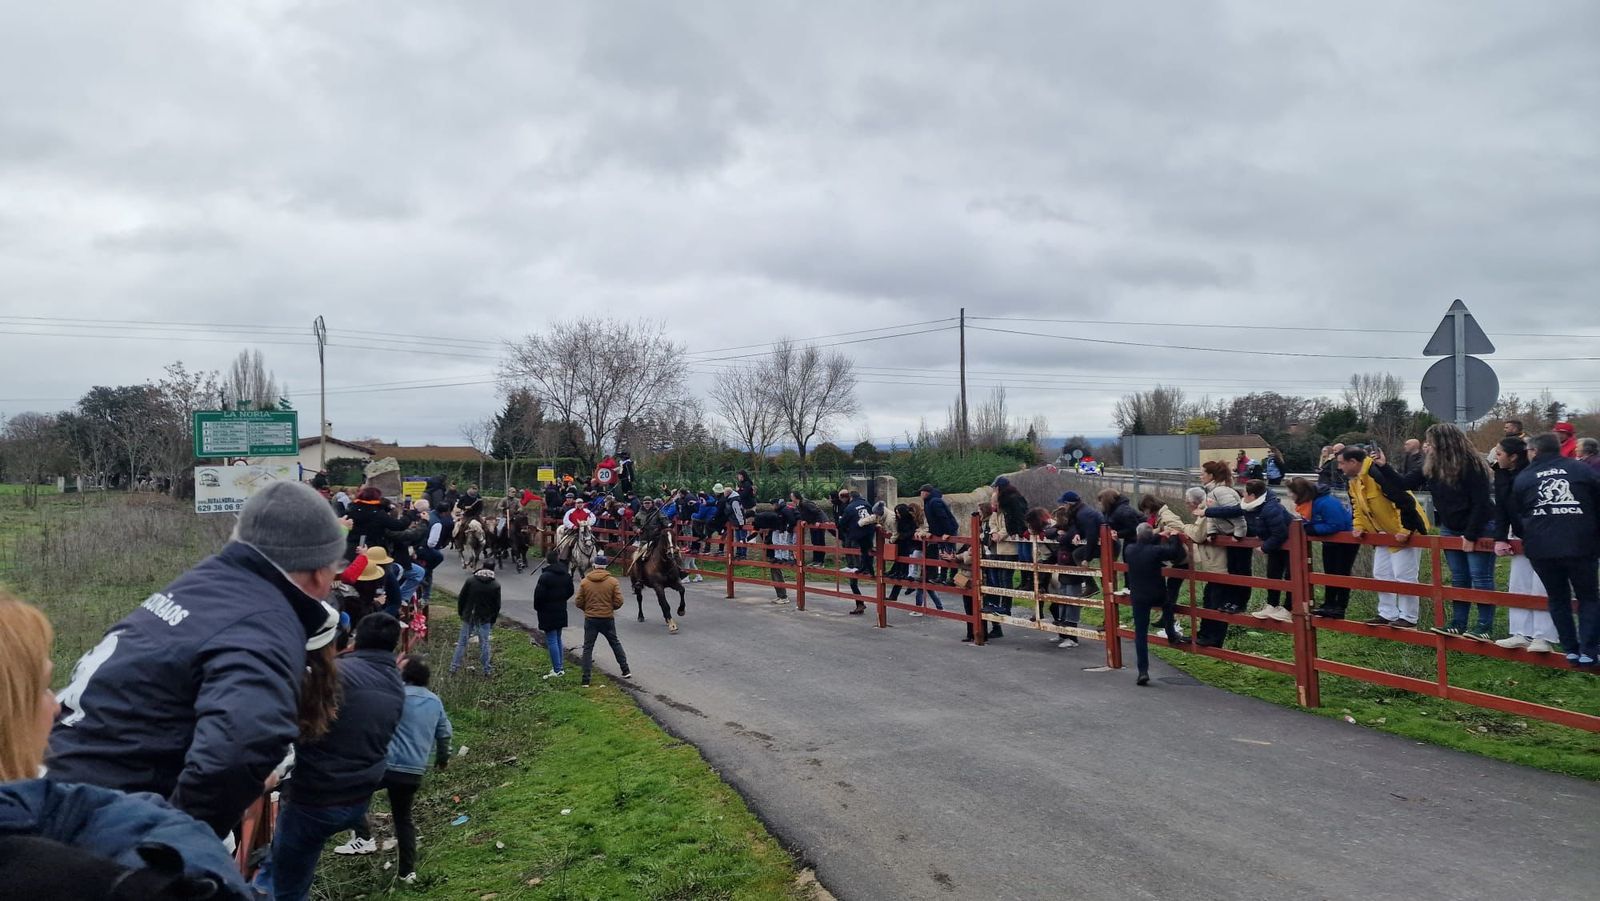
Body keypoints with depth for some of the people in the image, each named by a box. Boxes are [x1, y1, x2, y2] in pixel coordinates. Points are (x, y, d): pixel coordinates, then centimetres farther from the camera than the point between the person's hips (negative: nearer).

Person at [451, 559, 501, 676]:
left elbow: (461, 599, 0)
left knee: (462, 642, 11)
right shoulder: (495, 586, -8)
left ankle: (454, 667, 14)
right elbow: (497, 606, -4)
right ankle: (486, 669, 14)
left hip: (468, 618, 1)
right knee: (484, 644, 8)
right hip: (485, 620, -1)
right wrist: (492, 621, 9)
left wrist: (462, 614, 13)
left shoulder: (470, 581, -5)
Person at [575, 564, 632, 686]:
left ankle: (585, 680, 1)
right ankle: (626, 671, 23)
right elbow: (618, 602, -8)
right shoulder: (613, 581, -6)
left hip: (590, 619, -1)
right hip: (608, 619, 1)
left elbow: (578, 603, -4)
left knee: (588, 648, 6)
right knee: (615, 644, 19)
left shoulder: (585, 582, -5)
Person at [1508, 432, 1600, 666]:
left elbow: (1516, 513, 15)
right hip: (1581, 546, -1)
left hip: (1541, 549, 1)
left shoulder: (1523, 478, 9)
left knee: (1558, 598, 15)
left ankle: (1571, 650, 13)